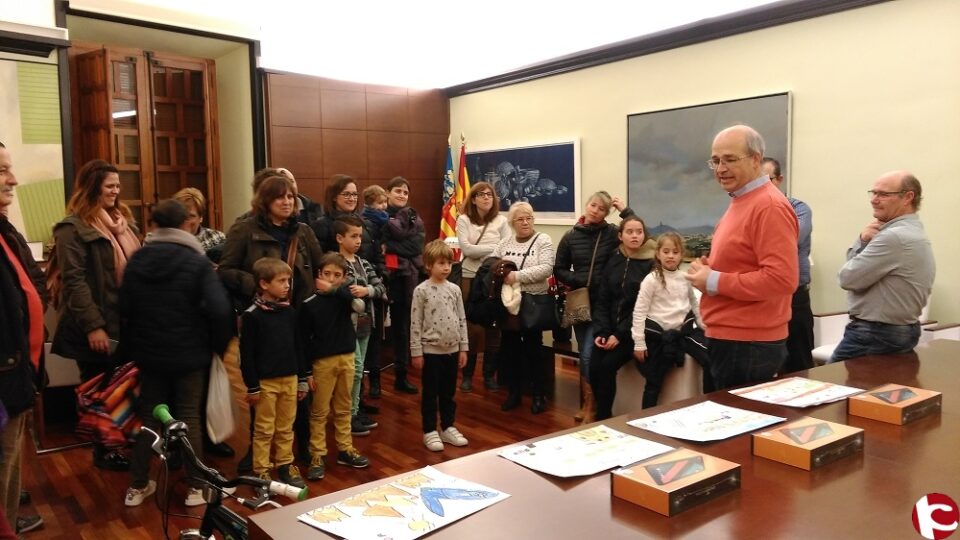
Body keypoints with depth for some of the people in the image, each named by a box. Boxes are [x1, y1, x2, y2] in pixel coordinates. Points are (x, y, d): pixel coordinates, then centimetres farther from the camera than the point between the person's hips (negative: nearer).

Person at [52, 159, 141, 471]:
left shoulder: (123, 221, 13)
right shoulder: (73, 228, -10)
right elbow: (74, 281, -16)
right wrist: (93, 326, -22)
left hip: (126, 322, 6)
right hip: (98, 327, -6)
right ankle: (103, 451, 22)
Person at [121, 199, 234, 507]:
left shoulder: (137, 260, -1)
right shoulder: (197, 262, -12)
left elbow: (124, 309, -1)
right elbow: (219, 309, -22)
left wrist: (130, 348, 10)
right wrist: (220, 344, -6)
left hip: (148, 353, 3)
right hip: (189, 354, -3)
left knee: (148, 417, 16)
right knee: (189, 417, 8)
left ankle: (137, 487, 24)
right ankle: (196, 487, 15)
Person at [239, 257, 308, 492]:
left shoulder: (289, 312, 4)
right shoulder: (252, 315, -11)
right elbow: (246, 354, -11)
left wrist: (302, 379, 11)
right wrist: (252, 386, -11)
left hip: (289, 379, 5)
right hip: (265, 381, -5)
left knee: (286, 428, 14)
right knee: (264, 429, 6)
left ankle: (285, 465, 26)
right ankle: (261, 471, 17)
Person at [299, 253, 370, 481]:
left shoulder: (344, 295, 1)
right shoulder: (309, 305, -8)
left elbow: (358, 302, -23)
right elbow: (304, 340, -6)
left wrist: (333, 289, -21)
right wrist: (307, 372, -7)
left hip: (346, 359, 3)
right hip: (322, 362, -3)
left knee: (343, 409, 15)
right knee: (319, 411, 5)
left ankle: (345, 450, 26)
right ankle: (317, 456, 13)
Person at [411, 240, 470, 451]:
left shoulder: (454, 289, 4)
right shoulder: (421, 291, -9)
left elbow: (462, 320, 8)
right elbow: (415, 323, -8)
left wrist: (463, 348, 6)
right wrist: (416, 352, -10)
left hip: (451, 350, 4)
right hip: (431, 350, -4)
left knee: (448, 392, 15)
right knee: (430, 393, 6)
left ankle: (448, 428, 28)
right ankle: (430, 431, 18)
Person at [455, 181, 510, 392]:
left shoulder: (501, 221, 3)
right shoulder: (463, 220, -1)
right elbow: (466, 249, -12)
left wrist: (479, 252, -13)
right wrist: (494, 248, -12)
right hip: (470, 278, -1)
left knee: (493, 327, 5)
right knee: (471, 327, 2)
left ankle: (489, 375, 17)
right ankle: (467, 375, 15)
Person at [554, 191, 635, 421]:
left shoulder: (612, 233, -2)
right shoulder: (571, 236, 3)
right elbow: (559, 269, 9)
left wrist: (625, 210, -12)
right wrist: (576, 281, -7)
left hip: (602, 303, -3)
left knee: (588, 354, -9)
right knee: (585, 354, 12)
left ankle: (589, 403, 9)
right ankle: (588, 401, 25)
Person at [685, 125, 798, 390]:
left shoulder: (769, 206, -17)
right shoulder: (740, 202, 13)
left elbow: (781, 279, -26)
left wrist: (714, 282, -19)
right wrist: (709, 270, 4)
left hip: (749, 345, -10)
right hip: (728, 338, 10)